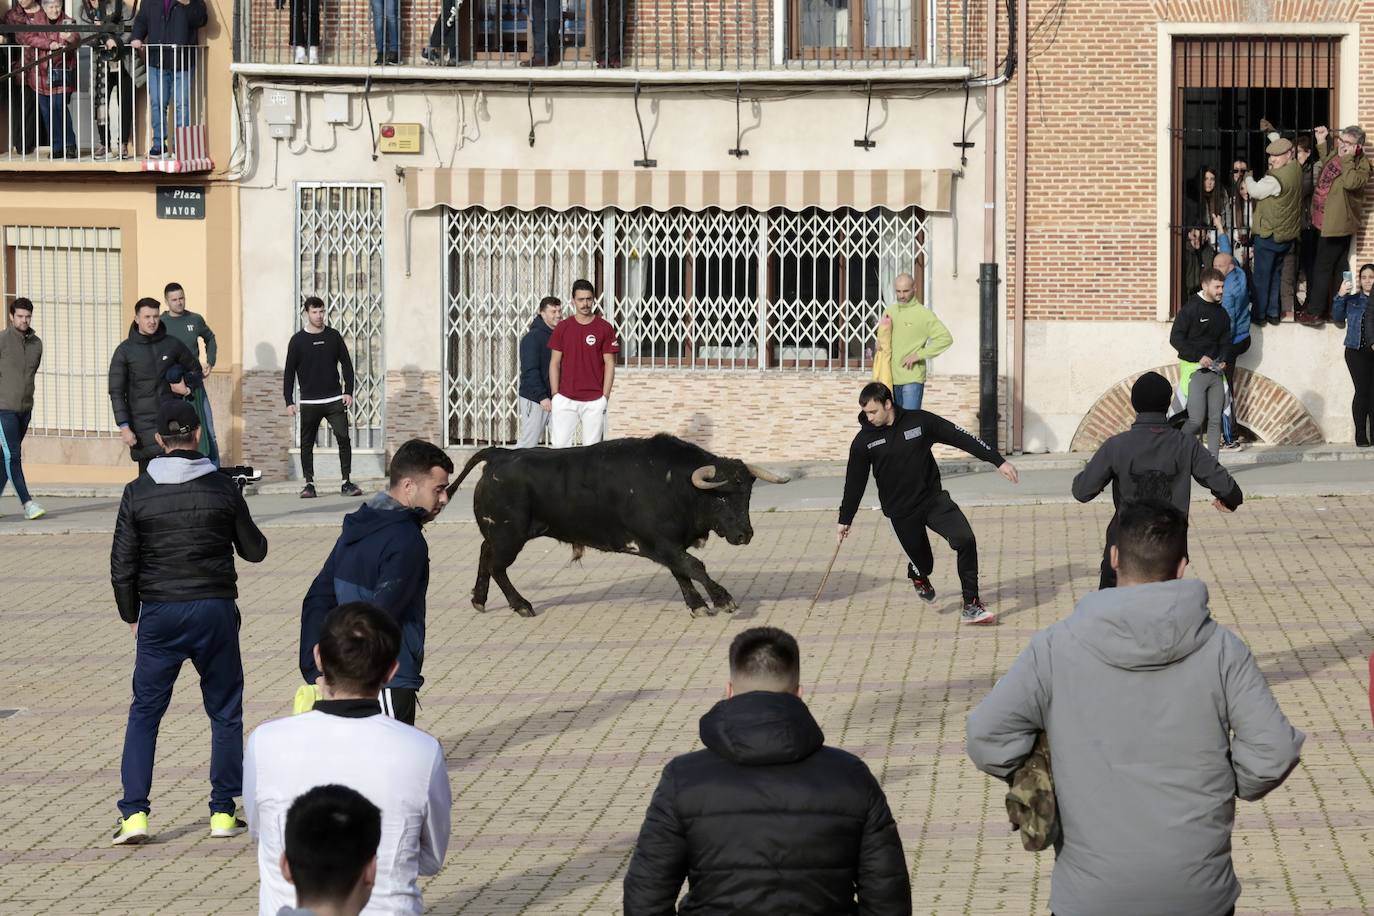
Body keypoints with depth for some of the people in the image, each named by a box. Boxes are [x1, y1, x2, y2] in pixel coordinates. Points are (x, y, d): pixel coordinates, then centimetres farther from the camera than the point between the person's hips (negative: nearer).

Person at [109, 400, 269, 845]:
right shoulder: (223, 488, -4)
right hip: (215, 609, 0)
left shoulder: (138, 493, -3)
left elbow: (121, 565, -1)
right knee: (225, 712, 12)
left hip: (159, 613, 0)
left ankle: (134, 813, 0)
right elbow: (254, 551, 5)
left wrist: (131, 616, 13)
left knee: (144, 712, 9)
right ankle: (223, 812, 12)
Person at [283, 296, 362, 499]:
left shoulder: (334, 336, 6)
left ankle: (346, 482, -2)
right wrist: (289, 401, -3)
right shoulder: (297, 340, 1)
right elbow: (289, 373, 3)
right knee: (307, 443, 3)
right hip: (309, 403, -1)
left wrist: (348, 391, 1)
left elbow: (346, 364, 11)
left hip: (335, 400, 1)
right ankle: (309, 484, 10)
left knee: (344, 439, -7)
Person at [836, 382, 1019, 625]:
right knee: (922, 564, 5)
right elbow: (854, 483, 5)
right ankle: (918, 577, 46)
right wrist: (845, 521, 9)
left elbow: (961, 437, -5)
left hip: (934, 499, 0)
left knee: (965, 540, -19)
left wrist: (998, 461, -7)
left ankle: (971, 606, -11)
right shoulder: (864, 442, -5)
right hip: (901, 512, 0)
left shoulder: (920, 421, -7)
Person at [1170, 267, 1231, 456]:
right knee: (1197, 419, -11)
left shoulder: (1222, 313, 13)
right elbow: (1176, 338, -10)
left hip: (1215, 370, 6)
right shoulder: (1190, 309, -7)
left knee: (1215, 420, 0)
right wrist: (1198, 357, -17)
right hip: (1194, 370, -6)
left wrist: (1224, 360, -1)